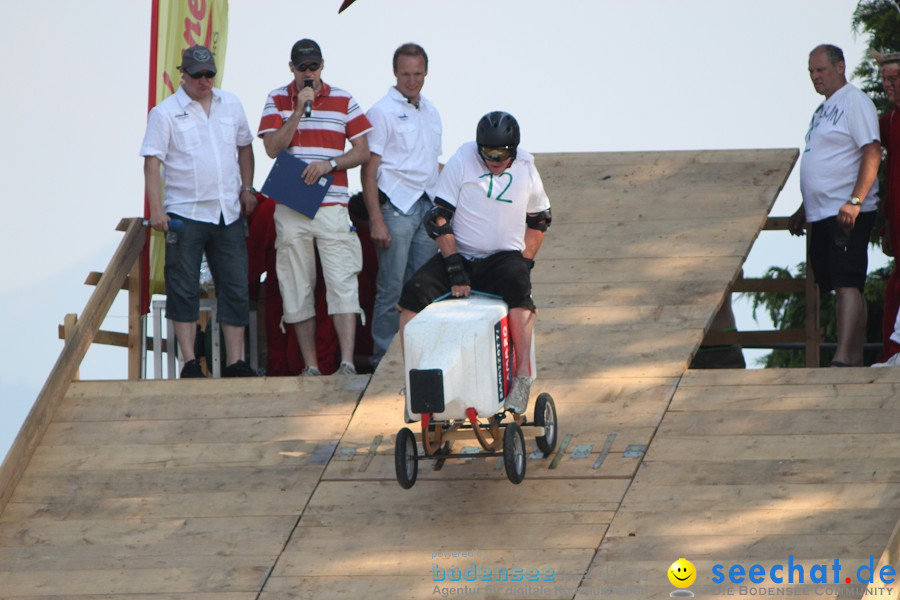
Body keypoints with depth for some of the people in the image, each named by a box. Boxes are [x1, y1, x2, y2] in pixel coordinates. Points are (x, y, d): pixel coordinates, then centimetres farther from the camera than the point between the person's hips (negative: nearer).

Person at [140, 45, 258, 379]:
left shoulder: (231, 105, 11)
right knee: (184, 291, -1)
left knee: (235, 289, 3)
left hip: (229, 213, 4)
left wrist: (247, 189, 12)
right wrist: (156, 209, -17)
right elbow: (152, 163, -8)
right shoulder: (166, 113, -3)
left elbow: (244, 147, 23)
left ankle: (235, 363, 7)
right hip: (185, 215, -4)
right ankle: (189, 362, 3)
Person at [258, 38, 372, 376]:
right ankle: (310, 366, 7)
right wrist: (299, 110, -12)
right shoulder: (277, 101, 7)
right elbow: (272, 148, -5)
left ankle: (347, 362, -15)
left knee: (342, 283, -10)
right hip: (290, 207, 1)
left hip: (332, 205, -1)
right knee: (297, 289, 2)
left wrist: (329, 164, -10)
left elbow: (362, 151, 6)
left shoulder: (343, 101, 7)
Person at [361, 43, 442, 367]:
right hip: (396, 206, -6)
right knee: (392, 289, -5)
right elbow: (369, 170, -10)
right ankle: (382, 360, -1)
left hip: (427, 206, 6)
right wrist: (376, 220, -16)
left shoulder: (430, 112, 15)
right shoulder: (382, 112, -6)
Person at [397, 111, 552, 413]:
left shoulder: (526, 170, 4)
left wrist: (524, 262, 3)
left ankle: (523, 378, -37)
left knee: (518, 286, -35)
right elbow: (439, 218, -6)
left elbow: (538, 221, 17)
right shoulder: (460, 163, -4)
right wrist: (455, 268, -13)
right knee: (414, 292, -24)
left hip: (504, 257, 0)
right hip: (458, 255, 0)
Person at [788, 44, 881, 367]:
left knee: (847, 285, -15)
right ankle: (855, 359, 10)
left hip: (848, 215, -10)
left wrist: (855, 201, -26)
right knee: (842, 288, 8)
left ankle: (843, 359, -23)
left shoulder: (855, 102, -8)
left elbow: (872, 153, -18)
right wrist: (803, 210, 27)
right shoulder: (824, 109, 21)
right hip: (822, 215, 10)